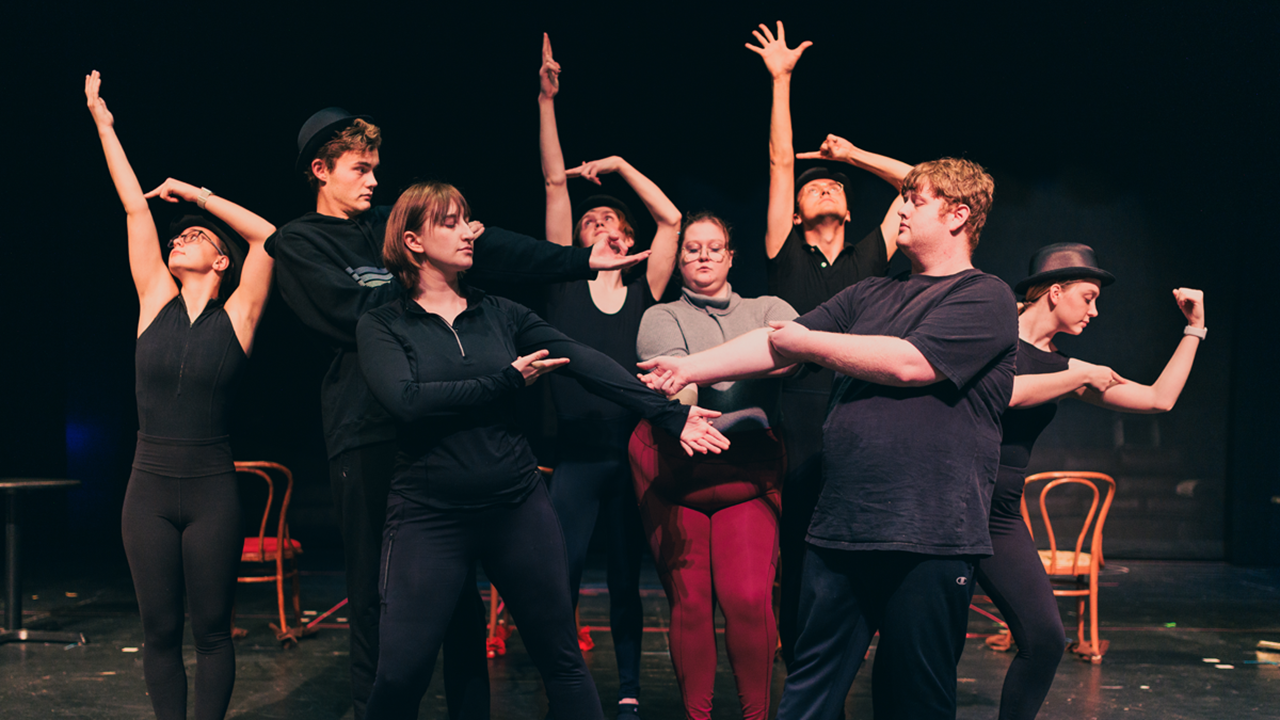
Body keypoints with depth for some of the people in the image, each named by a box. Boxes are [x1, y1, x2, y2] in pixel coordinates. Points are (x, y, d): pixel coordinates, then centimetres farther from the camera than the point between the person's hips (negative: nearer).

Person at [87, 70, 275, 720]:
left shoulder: (237, 314, -1)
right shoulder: (156, 302, 5)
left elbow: (269, 235, -9)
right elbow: (135, 209, 6)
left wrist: (197, 195, 1)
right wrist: (102, 124, 12)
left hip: (212, 489, -2)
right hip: (150, 485, 3)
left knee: (212, 630, 5)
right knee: (160, 630, 9)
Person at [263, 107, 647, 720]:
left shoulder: (393, 224, 16)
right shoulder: (297, 243, 7)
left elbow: (488, 249, 6)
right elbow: (355, 313, -9)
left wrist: (581, 260, -3)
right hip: (367, 433, -3)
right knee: (375, 593, 3)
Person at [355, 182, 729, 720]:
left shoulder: (500, 314, 7)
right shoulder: (383, 326, 0)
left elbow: (585, 363, -2)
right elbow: (407, 401, -18)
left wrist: (669, 414, -11)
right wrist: (508, 381, -11)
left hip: (519, 507, 3)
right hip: (429, 514, -3)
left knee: (562, 658, 10)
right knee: (401, 672, -4)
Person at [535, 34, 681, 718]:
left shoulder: (643, 289, 9)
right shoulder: (565, 282, 6)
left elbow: (671, 218, 5)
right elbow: (554, 184, 3)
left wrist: (618, 164, 11)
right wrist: (546, 98, 3)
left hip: (633, 448, 1)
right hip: (576, 454, -1)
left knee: (626, 577, 11)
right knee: (559, 576, -5)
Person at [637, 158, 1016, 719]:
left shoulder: (986, 298, -1)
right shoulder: (870, 295, 18)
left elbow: (906, 363, -15)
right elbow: (779, 343, 11)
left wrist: (807, 343, -4)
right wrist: (690, 368, 2)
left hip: (929, 539, -5)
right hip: (839, 528, 6)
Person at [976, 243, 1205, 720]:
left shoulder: (1064, 368, 16)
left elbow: (1160, 398, 17)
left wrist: (1195, 327, 18)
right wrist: (1082, 377, -7)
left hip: (1000, 518, 6)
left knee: (1045, 639, -5)